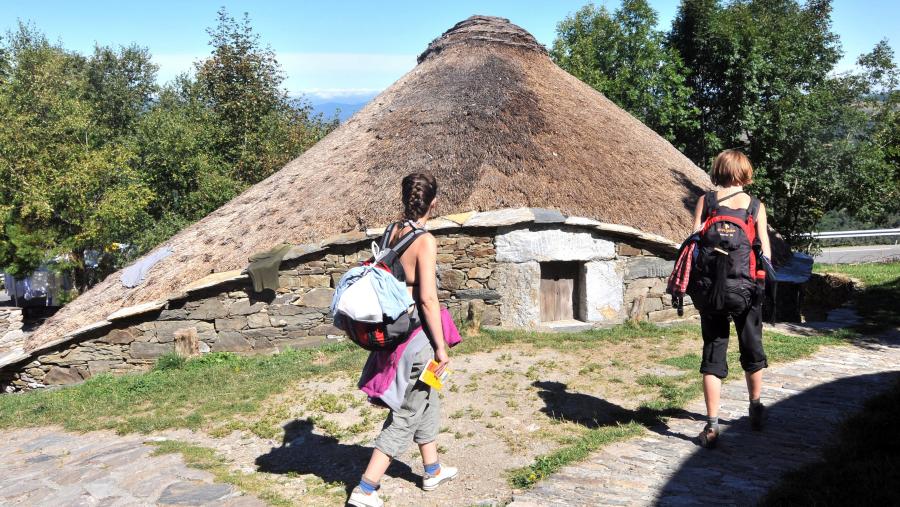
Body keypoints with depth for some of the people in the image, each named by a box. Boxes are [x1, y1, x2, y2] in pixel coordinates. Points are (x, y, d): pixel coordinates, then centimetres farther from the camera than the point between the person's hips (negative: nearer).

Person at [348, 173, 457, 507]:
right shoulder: (425, 240, -20)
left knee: (427, 401, 24)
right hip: (417, 334, -8)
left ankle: (432, 471, 40)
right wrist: (441, 347, -16)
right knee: (405, 415, 3)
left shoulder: (394, 233, 2)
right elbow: (428, 298, -22)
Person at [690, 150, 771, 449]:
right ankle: (756, 409, 39)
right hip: (744, 288, 0)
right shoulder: (756, 206, 3)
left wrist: (694, 281, 0)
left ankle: (712, 426, 2)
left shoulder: (705, 201, 3)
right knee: (752, 349, 21)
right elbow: (765, 250, -1)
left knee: (712, 354, 6)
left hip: (709, 289, 0)